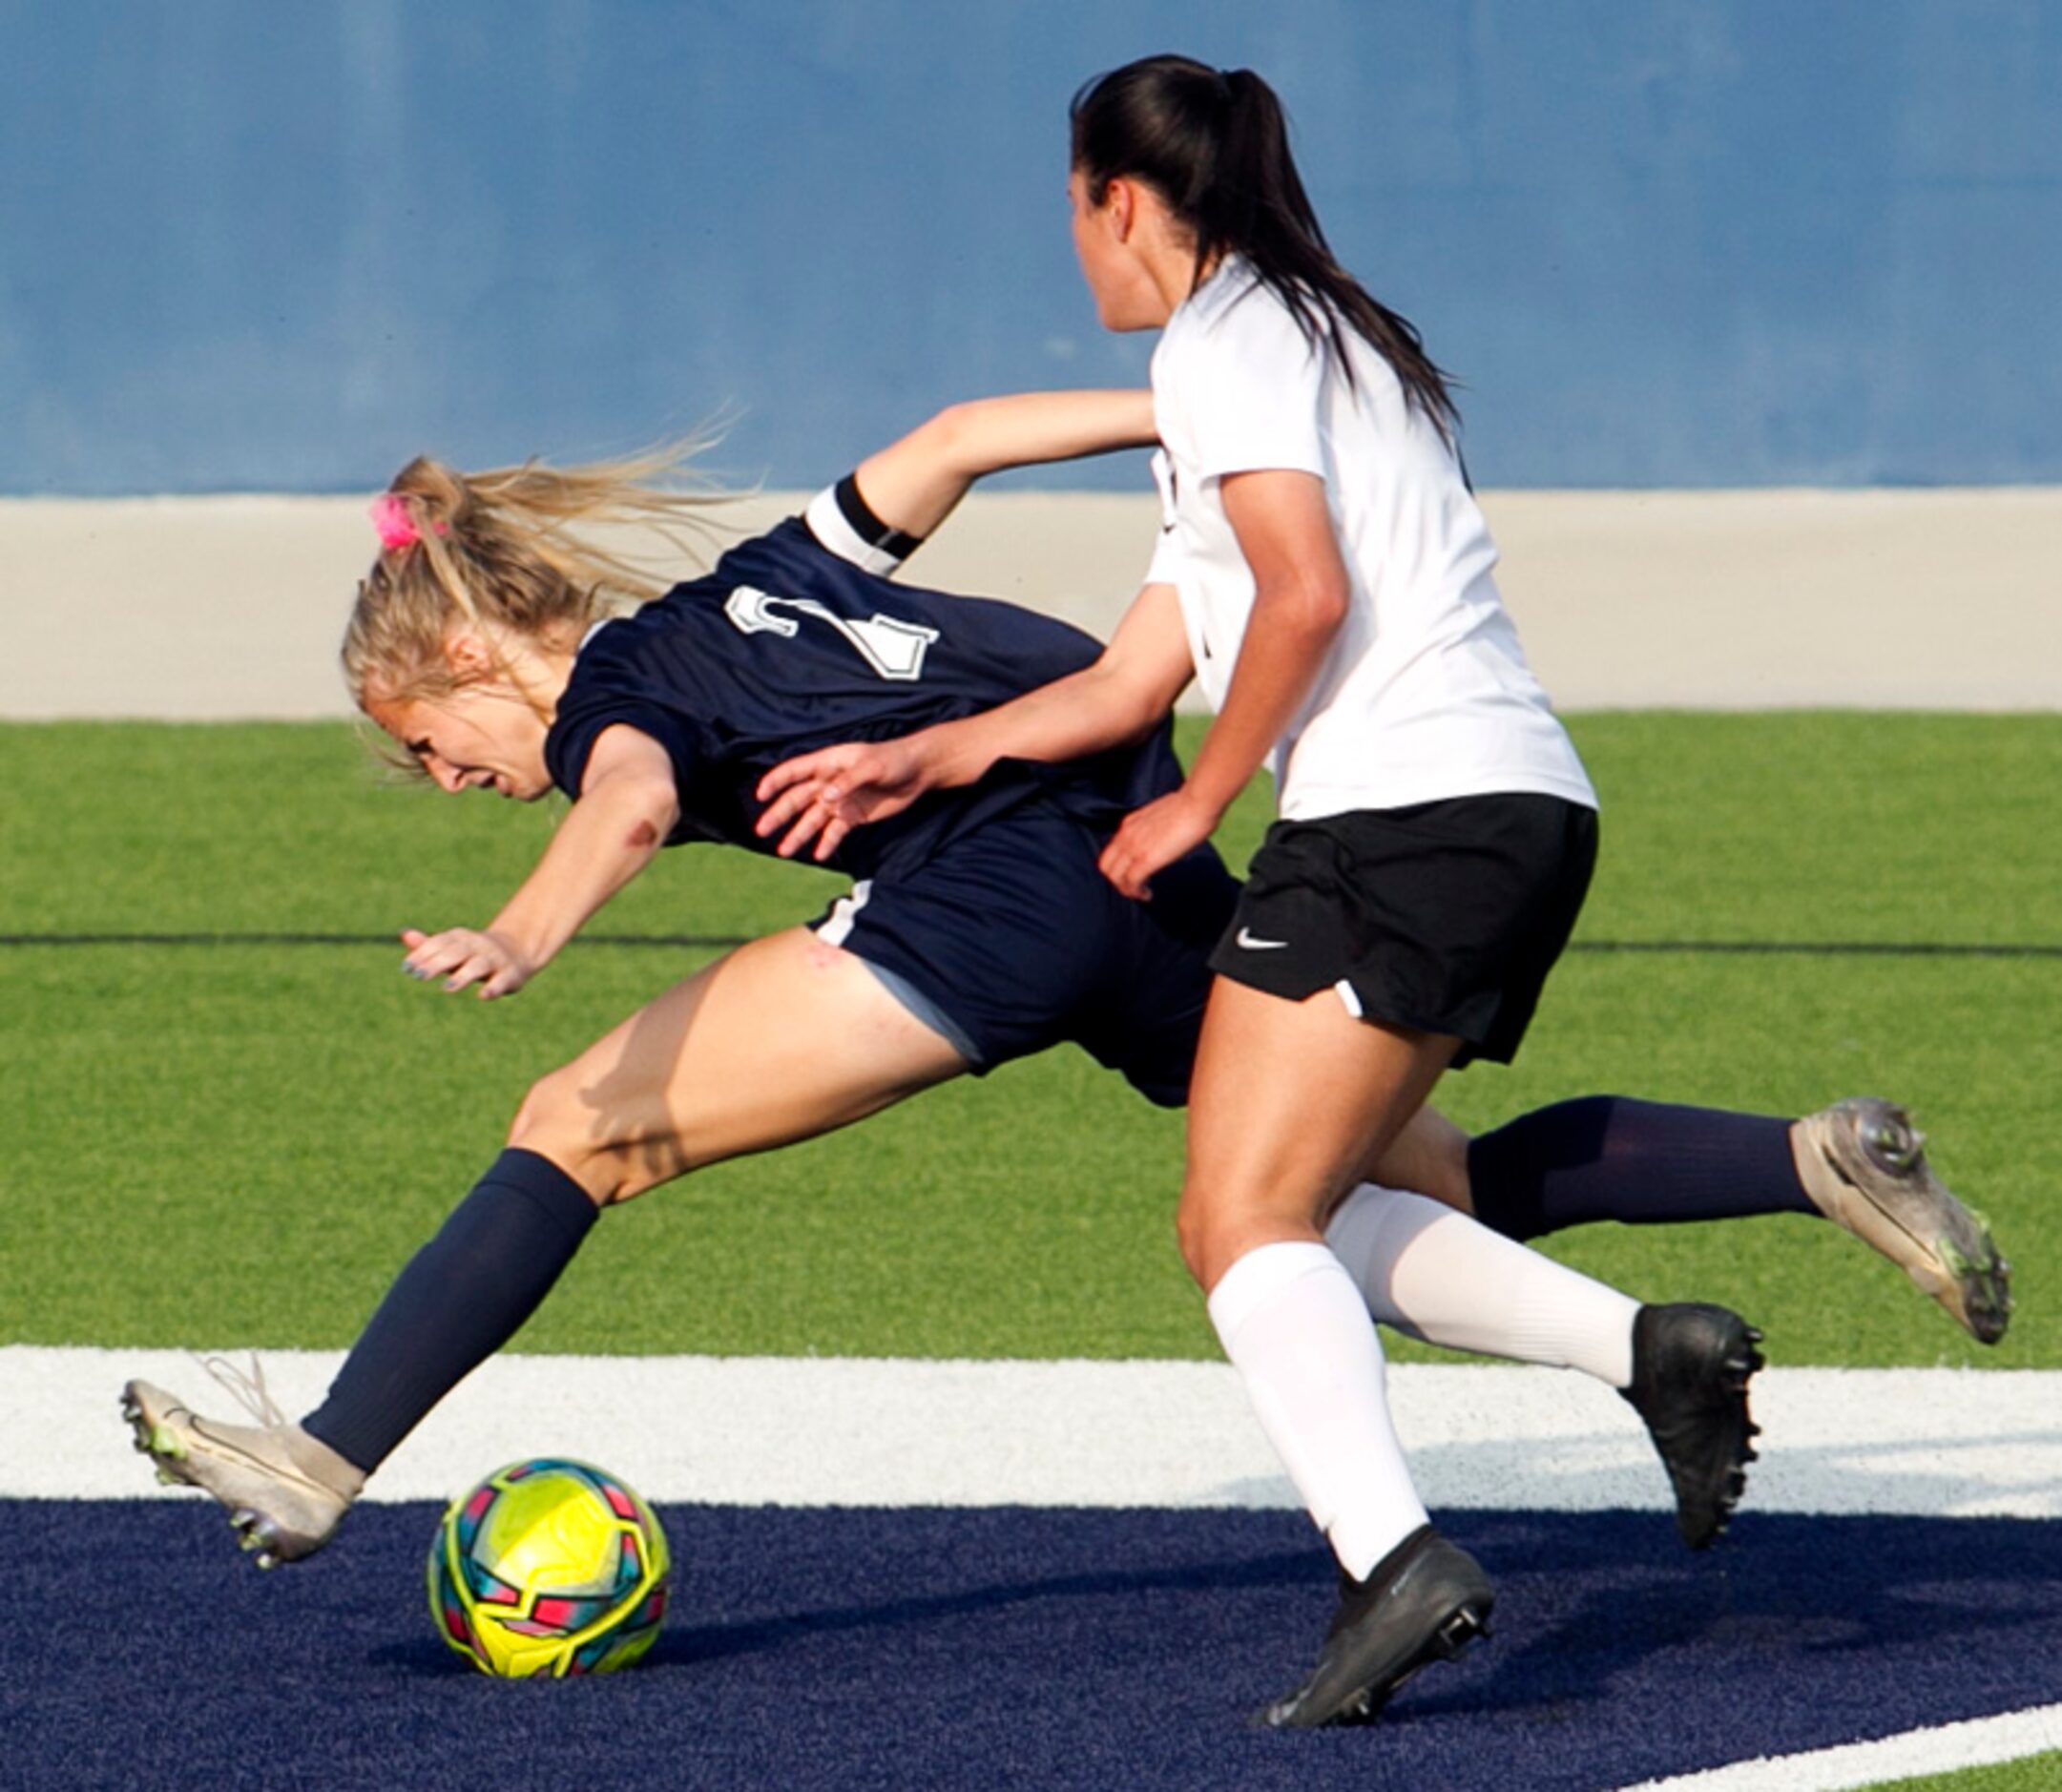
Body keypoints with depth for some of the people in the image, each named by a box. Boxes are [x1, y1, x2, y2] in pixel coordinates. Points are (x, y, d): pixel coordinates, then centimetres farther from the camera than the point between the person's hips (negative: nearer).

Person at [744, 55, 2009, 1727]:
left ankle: (1398, 1556, -29)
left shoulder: (1227, 339, -1)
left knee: (1243, 1223, -12)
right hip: (1525, 817, 9)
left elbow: (1306, 594, -16)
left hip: (1405, 812, -9)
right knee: (1284, 1208, 14)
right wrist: (922, 759, 23)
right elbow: (1135, 673, 27)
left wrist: (1198, 806, -4)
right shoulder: (1334, 340, 29)